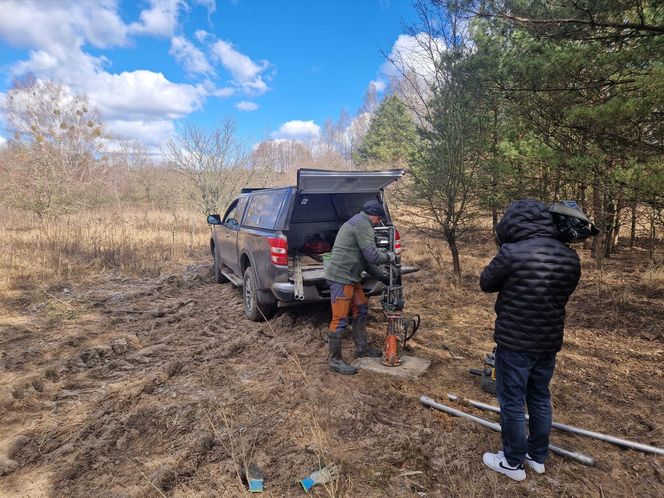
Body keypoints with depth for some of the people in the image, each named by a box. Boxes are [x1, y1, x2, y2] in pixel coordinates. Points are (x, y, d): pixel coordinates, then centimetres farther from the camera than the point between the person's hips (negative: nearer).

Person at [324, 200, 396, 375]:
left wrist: (382, 276, 21)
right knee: (340, 319, -5)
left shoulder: (357, 223, 23)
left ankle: (362, 348, 31)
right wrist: (390, 256, 2)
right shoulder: (363, 224, -10)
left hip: (349, 277, 11)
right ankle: (335, 360, 5)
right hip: (341, 277, -11)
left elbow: (365, 260, 24)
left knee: (361, 309, 19)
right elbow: (372, 255, -17)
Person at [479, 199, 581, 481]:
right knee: (540, 399, 22)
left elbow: (486, 284, -7)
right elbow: (565, 294, 12)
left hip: (514, 342, -6)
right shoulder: (570, 257, -2)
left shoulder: (512, 252, -22)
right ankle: (537, 456, 38)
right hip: (550, 341, 6)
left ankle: (513, 463, 25)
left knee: (512, 402, 10)